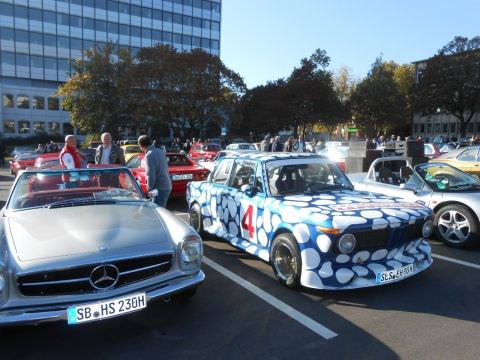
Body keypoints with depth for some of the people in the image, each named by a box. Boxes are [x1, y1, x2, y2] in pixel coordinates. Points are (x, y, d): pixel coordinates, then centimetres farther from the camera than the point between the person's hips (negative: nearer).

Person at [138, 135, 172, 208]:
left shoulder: (149, 155, -15)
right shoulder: (160, 151, 11)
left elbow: (151, 175, -21)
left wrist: (149, 189, -9)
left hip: (159, 188, -9)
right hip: (167, 186, 9)